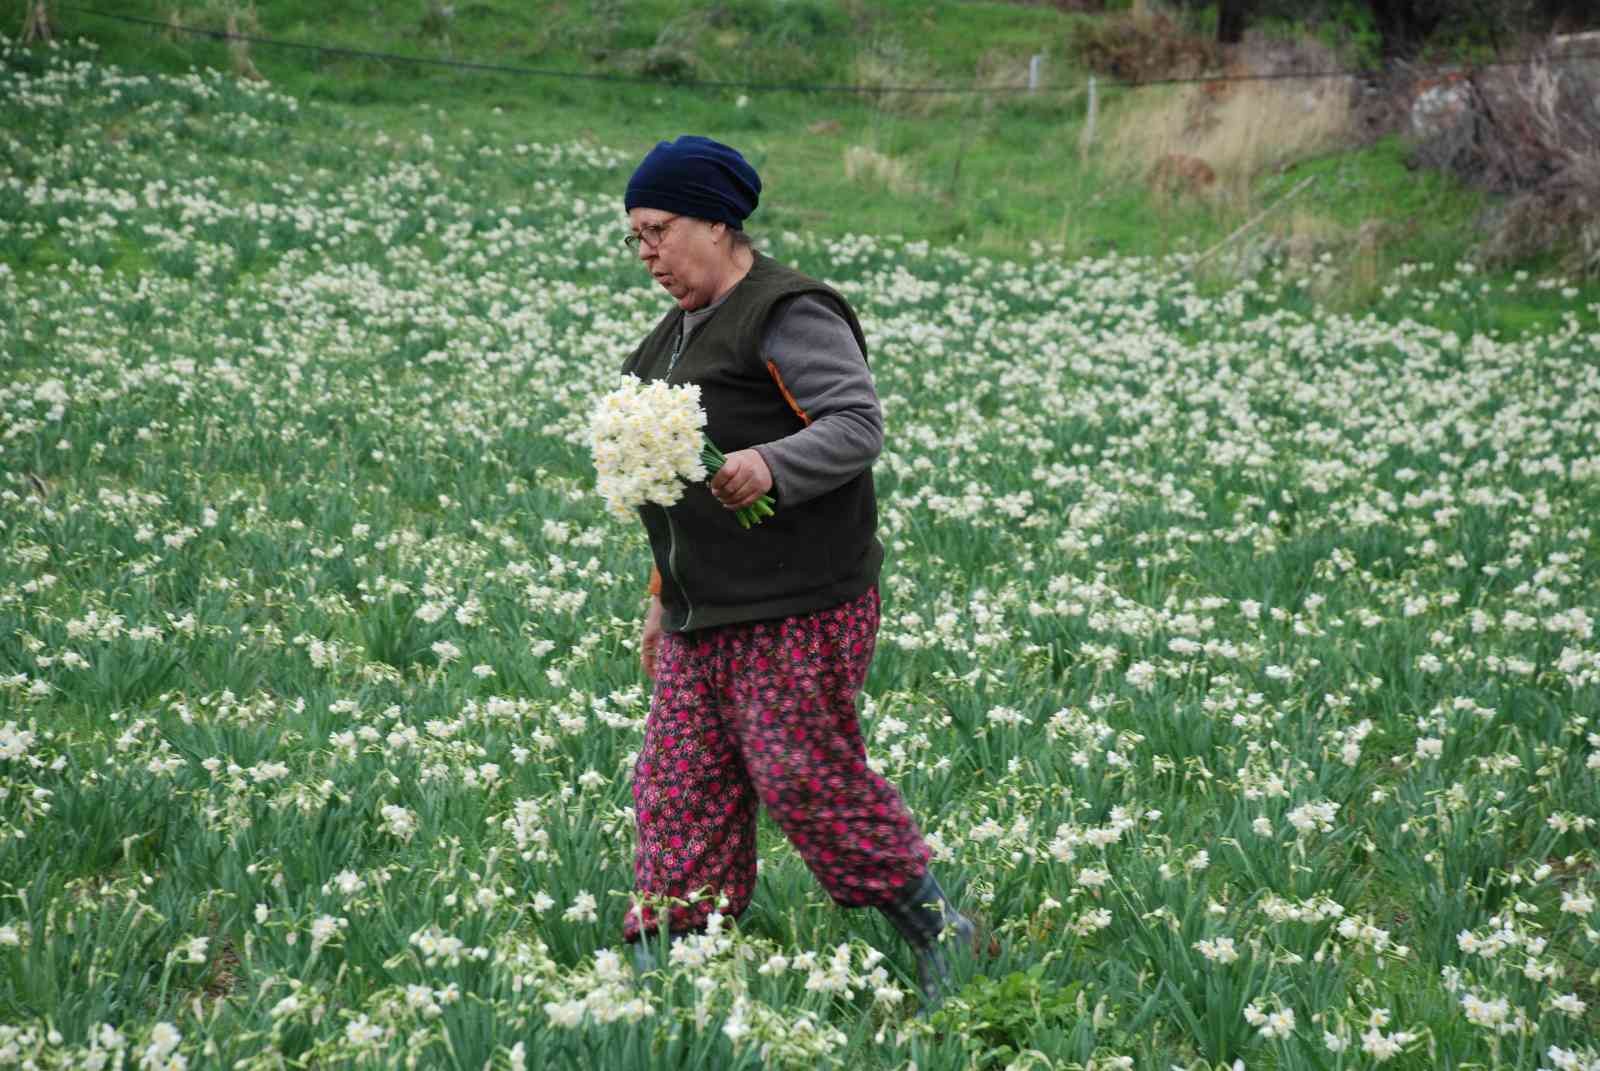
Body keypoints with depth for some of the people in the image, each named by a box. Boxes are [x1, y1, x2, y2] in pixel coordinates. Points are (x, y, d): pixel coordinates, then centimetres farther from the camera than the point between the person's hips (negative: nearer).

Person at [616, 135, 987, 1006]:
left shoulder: (787, 315, -11)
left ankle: (936, 931, 8)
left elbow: (858, 427, -19)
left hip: (797, 614, -9)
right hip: (705, 618, 9)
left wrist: (769, 466, -35)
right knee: (680, 788, 5)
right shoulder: (685, 327, 19)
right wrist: (664, 592, 24)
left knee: (807, 780, -9)